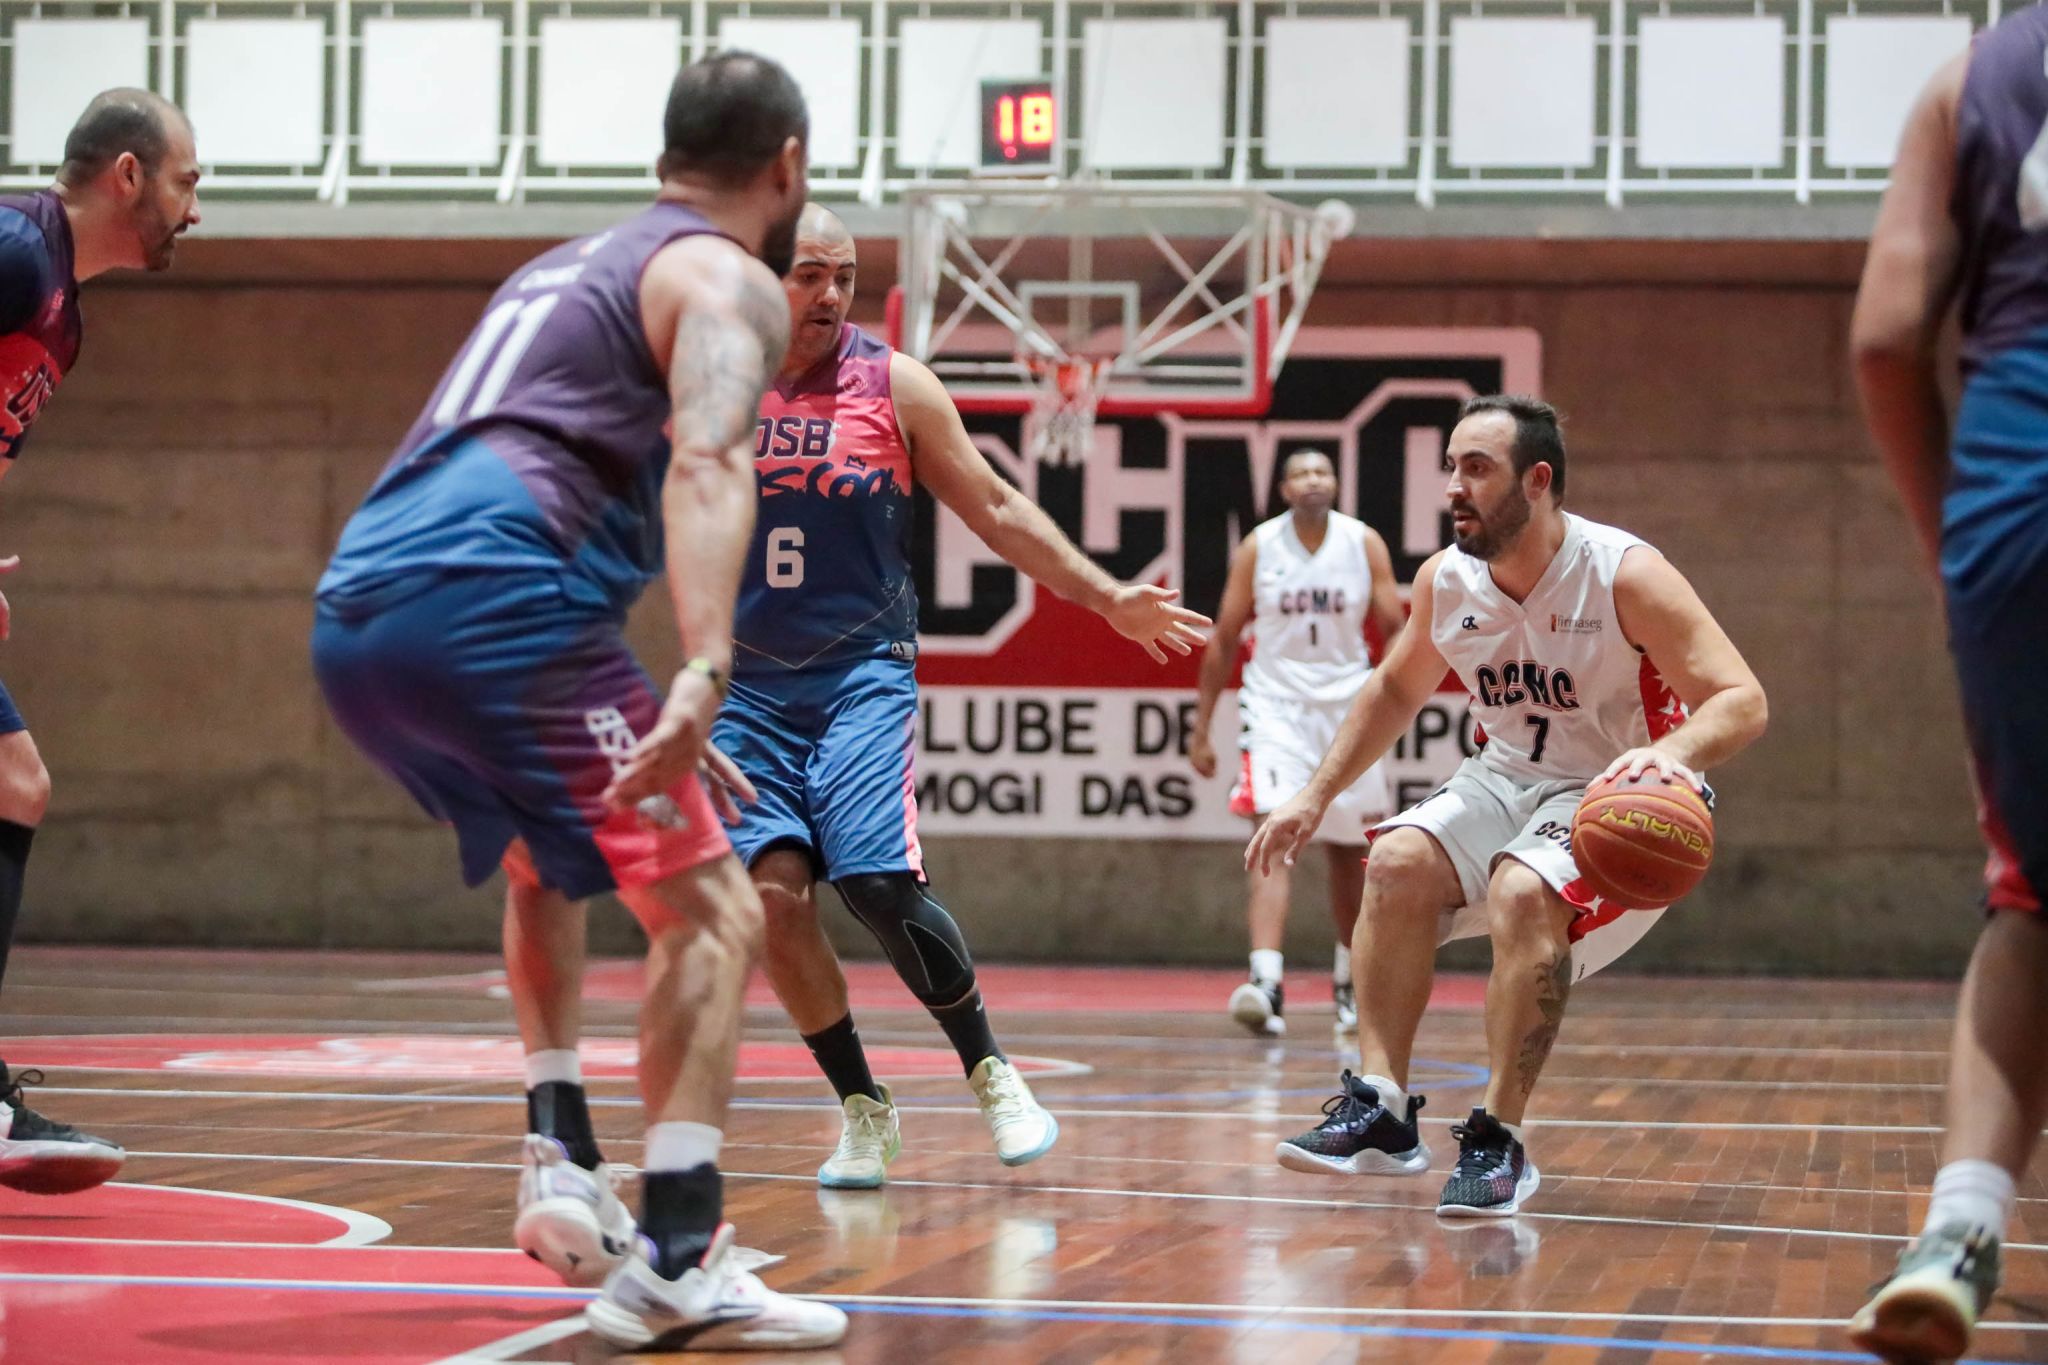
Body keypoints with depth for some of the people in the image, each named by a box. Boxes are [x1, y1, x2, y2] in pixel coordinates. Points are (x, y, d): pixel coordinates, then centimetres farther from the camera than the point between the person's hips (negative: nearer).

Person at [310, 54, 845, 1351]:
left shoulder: (566, 266, 32)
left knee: (547, 855, 33)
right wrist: (703, 677, -29)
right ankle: (676, 1264, -13)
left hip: (356, 611, 8)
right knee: (711, 910, -4)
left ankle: (562, 1159, 20)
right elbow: (703, 464, -15)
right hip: (490, 599, -8)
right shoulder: (729, 280, 6)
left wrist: (651, 722, 44)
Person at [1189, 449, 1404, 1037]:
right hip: (1276, 704, -2)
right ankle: (1267, 983, -30)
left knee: (1350, 853, 12)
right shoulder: (1257, 548, -3)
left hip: (1347, 706, 2)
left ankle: (1348, 983, 31)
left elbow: (1394, 630, 1)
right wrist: (1201, 728, 2)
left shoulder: (1365, 544, -1)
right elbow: (1223, 640, 3)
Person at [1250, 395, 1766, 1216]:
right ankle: (1381, 1108, -15)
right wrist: (1316, 796, 11)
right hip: (1509, 780, 6)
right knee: (1398, 861, -19)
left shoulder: (1625, 576, -21)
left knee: (1522, 894, -32)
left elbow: (1742, 700, -25)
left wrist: (1674, 753, -46)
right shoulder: (1445, 580, -4)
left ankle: (1499, 1139, -22)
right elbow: (1396, 690, 16)